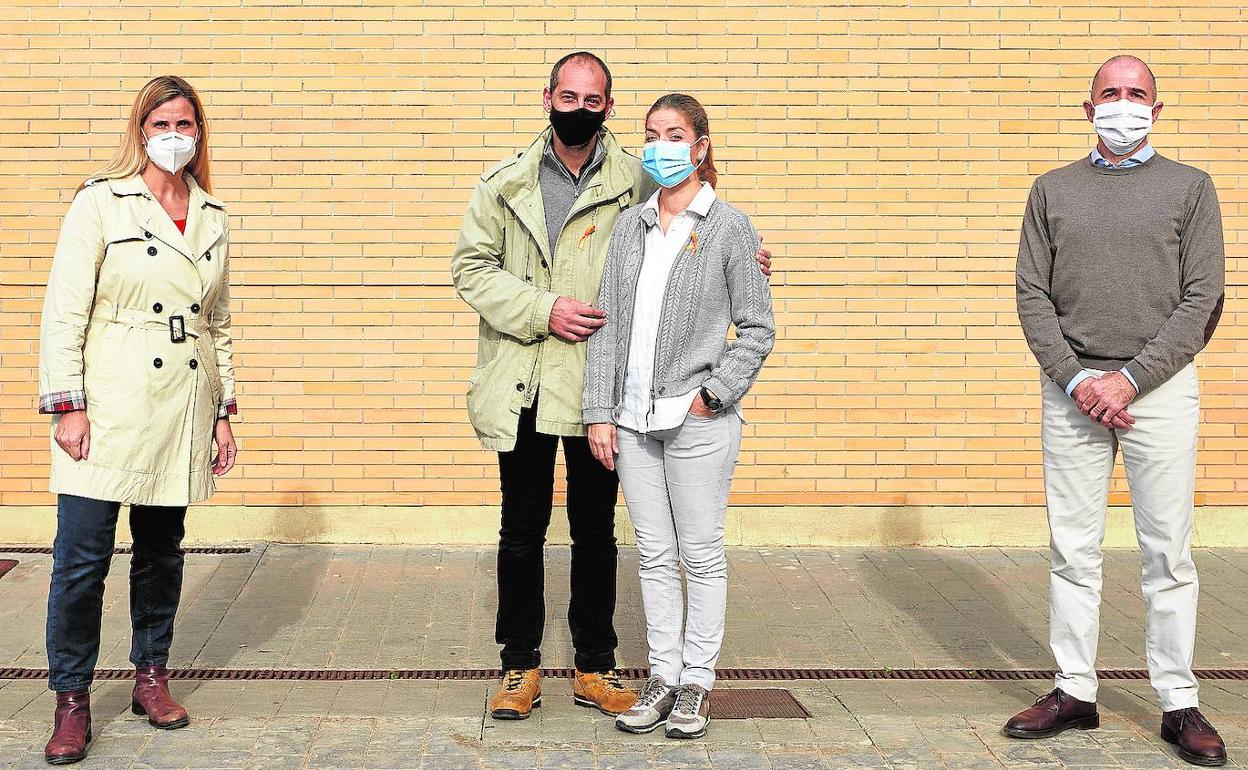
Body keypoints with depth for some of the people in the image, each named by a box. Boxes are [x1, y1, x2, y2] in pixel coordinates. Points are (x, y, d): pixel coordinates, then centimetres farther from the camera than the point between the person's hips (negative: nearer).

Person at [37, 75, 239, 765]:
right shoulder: (101, 203, -3)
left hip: (183, 411, 4)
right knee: (82, 557, -3)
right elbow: (63, 311, -6)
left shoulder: (211, 217, 11)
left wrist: (224, 410, 12)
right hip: (110, 406, -4)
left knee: (162, 550, 12)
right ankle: (72, 699, 11)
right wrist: (67, 403, -12)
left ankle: (151, 676, 27)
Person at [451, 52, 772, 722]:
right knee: (522, 530, 9)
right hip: (522, 386, 1)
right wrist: (543, 310, -12)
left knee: (595, 533, 9)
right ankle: (520, 666, 22)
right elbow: (471, 266, 1)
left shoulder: (635, 181, 1)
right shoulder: (506, 183, 5)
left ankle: (594, 666, 23)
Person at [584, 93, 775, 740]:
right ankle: (663, 676, 21)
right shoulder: (629, 226, 10)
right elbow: (608, 322, 8)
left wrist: (714, 392, -10)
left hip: (698, 420, -4)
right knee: (655, 556, 10)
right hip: (633, 419, 4)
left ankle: (697, 684, 16)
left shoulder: (729, 227, -1)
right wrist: (600, 412, 3)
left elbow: (757, 328, 0)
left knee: (701, 554, 4)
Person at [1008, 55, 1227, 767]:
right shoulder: (1053, 190, 11)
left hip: (1160, 386, -2)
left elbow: (1203, 300, -2)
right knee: (1073, 549, 5)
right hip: (1072, 387, 2)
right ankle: (1075, 692, 14)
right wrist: (1077, 380, -8)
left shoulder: (1190, 188, 6)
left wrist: (1128, 380, -11)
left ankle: (1180, 704, 10)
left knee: (1169, 553, 1)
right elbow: (1032, 295, 5)